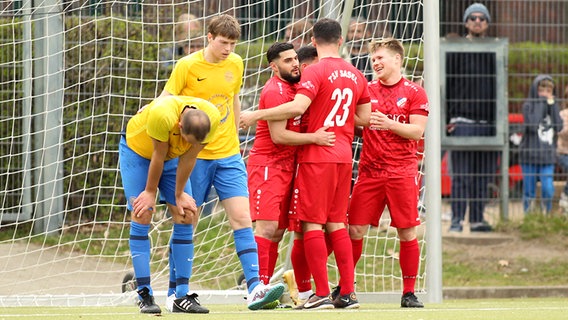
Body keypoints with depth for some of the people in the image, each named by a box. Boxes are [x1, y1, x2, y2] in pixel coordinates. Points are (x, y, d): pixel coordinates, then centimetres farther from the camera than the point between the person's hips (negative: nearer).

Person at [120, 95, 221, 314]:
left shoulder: (211, 119, -28)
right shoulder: (161, 115, -41)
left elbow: (189, 157, -16)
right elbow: (158, 156, -27)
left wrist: (179, 194, -8)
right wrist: (150, 192, -14)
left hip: (172, 156, 4)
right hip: (137, 150, -4)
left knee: (185, 216, -5)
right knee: (142, 216, -14)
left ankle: (182, 296, -2)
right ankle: (144, 295, -13)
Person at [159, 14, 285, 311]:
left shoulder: (236, 64, 5)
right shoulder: (187, 66, -8)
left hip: (228, 156, 3)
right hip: (194, 155, -3)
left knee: (242, 217, -8)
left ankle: (254, 287, -14)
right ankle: (175, 292, 12)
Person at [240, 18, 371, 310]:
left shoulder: (315, 72, -11)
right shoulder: (356, 75, 10)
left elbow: (297, 107, -23)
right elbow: (364, 117, 16)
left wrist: (256, 115, -17)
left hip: (315, 156, -7)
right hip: (343, 155, 7)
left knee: (312, 223, -3)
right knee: (336, 224, 12)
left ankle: (321, 294, -8)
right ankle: (348, 293, 8)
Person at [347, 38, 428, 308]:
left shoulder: (414, 93, 2)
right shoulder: (366, 90, 11)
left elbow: (417, 131, -6)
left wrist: (389, 124, -20)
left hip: (402, 172, -3)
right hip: (369, 171, 3)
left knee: (407, 233, -3)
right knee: (355, 230, -1)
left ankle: (409, 293, 4)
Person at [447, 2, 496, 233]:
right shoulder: (455, 51, 2)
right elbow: (446, 86, -1)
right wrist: (447, 119, -9)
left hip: (489, 124, 4)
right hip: (463, 122, -4)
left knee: (484, 176, 4)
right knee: (461, 176, -5)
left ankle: (477, 219, 10)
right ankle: (456, 221, -3)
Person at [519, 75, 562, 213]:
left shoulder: (552, 106, 9)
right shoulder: (528, 105, -3)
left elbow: (559, 126, -4)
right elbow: (532, 125, -19)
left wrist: (552, 104, -6)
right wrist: (541, 103, -12)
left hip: (547, 156, 2)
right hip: (530, 155, -2)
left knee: (548, 190, -9)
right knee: (529, 192, 3)